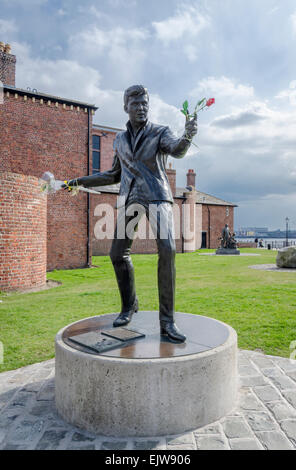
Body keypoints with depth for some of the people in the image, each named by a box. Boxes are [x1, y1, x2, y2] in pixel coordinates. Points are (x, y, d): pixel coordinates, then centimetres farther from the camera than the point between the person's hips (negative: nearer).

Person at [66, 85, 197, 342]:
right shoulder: (120, 140, 17)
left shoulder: (161, 132, 3)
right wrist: (81, 180, 20)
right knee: (118, 253, 1)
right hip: (130, 200, 5)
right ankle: (129, 304, 25)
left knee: (167, 250, -23)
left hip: (157, 197, -4)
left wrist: (188, 135, -43)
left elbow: (178, 150, -20)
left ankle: (167, 321, -16)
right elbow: (115, 175, 24)